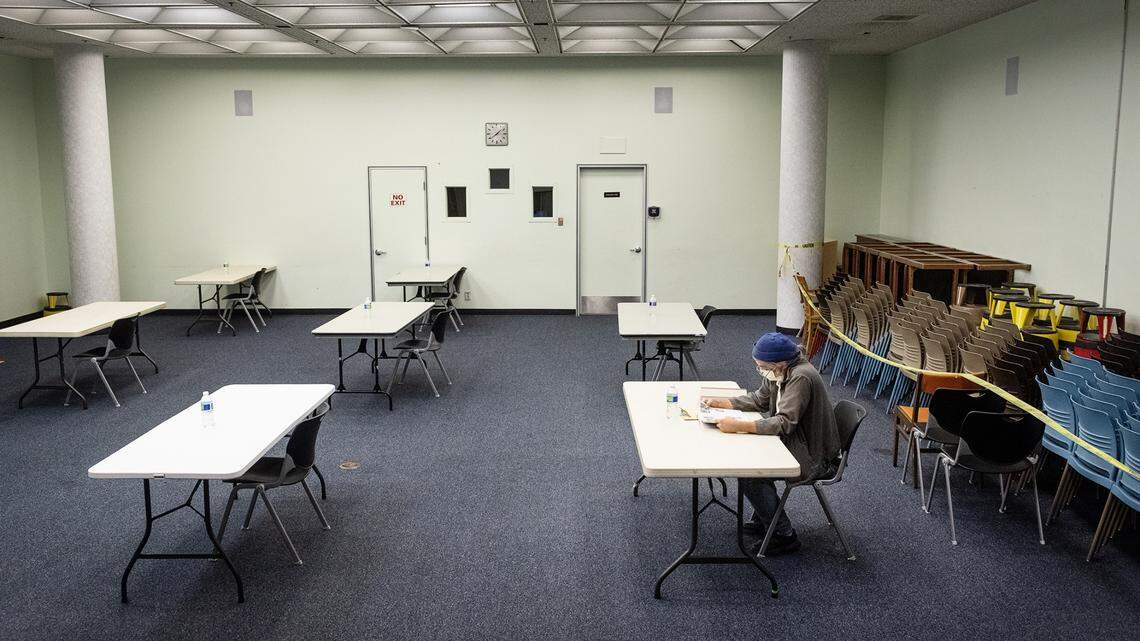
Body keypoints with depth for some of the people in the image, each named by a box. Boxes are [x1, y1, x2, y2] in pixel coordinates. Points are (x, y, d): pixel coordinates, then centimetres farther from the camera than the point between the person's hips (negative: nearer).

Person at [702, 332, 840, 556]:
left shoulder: (801, 378, -27)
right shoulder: (781, 372, 1)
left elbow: (784, 423, -31)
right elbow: (759, 399, 14)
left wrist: (738, 425, -34)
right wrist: (720, 402, 3)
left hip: (812, 456, -10)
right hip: (795, 442, 10)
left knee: (749, 476, -16)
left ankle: (785, 536, -1)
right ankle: (762, 521, 23)